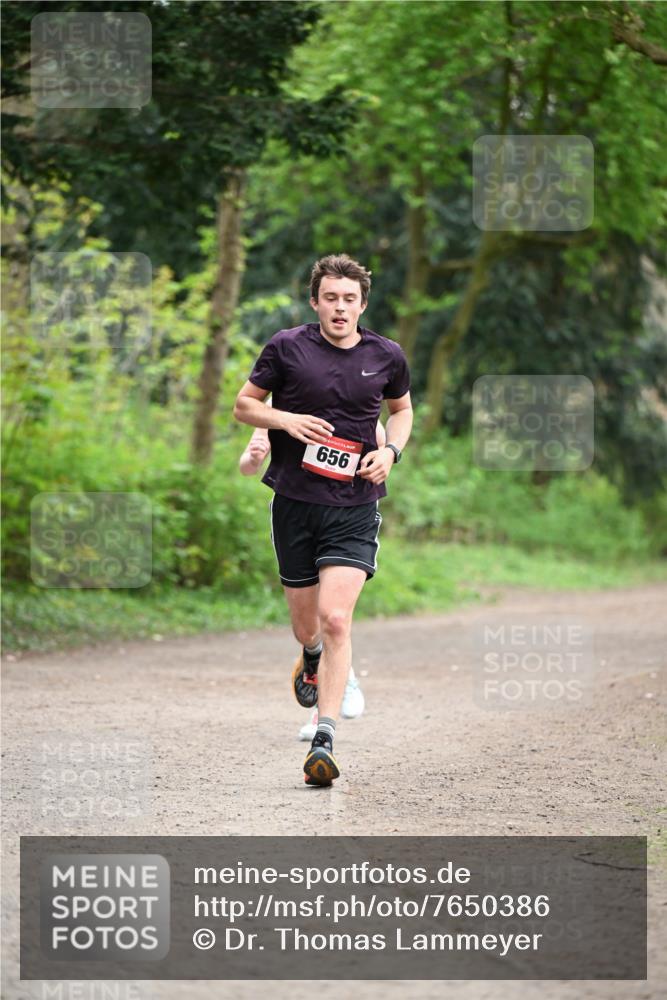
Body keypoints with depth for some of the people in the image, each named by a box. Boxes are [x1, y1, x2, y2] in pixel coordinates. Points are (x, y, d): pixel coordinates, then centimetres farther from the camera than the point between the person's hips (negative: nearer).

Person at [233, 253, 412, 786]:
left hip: (355, 507, -1)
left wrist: (390, 451, 2)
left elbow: (402, 407, 21)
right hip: (294, 502, 1)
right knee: (306, 624, 13)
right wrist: (286, 420, -13)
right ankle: (311, 660, 51)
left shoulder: (386, 356, 2)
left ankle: (324, 742, -18)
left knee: (335, 618, -17)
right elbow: (244, 405, 6)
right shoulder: (286, 347, -2)